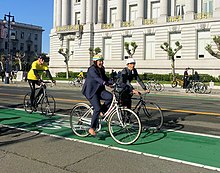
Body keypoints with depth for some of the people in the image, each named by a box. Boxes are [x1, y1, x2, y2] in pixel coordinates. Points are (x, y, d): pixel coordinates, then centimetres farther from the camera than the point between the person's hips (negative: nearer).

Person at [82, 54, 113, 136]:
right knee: (97, 108, -17)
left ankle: (101, 111, 2)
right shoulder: (92, 69, -15)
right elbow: (97, 78, -31)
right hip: (91, 91, -7)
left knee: (110, 97, -20)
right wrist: (105, 83, -46)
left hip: (99, 90, 7)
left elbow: (105, 78, 11)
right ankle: (92, 128, -4)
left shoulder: (101, 69, 11)